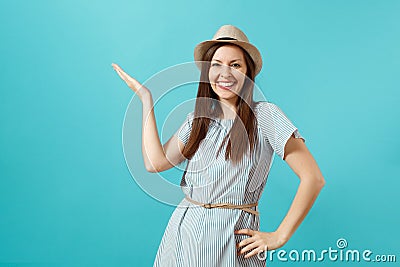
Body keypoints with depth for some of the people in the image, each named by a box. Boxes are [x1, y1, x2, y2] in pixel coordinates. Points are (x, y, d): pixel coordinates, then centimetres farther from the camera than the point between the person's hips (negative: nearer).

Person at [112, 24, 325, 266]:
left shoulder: (264, 114, -7)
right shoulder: (198, 118, 9)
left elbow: (313, 178, -11)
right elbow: (156, 162, -3)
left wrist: (279, 237, -12)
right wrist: (146, 99, 4)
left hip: (232, 237, -5)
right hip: (183, 232, 5)